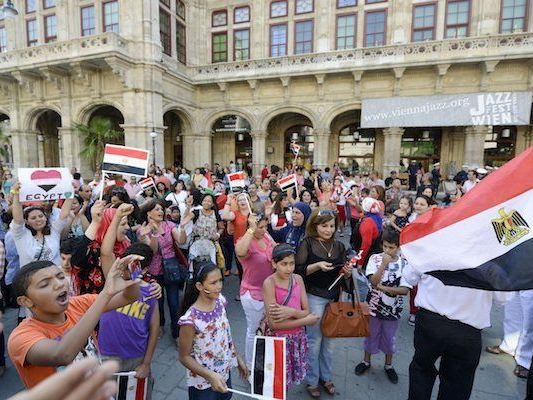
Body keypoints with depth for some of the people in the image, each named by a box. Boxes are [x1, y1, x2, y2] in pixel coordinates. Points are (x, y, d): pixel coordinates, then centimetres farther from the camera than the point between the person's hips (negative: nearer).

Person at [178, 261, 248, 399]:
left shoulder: (220, 301, -12)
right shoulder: (191, 320, -30)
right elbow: (185, 357, -18)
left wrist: (238, 358, 8)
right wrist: (211, 375, -26)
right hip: (203, 383, -5)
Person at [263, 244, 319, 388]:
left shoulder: (298, 279, -4)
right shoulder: (269, 283, -20)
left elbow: (307, 312, -4)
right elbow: (274, 323, -22)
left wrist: (291, 312, -24)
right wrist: (307, 321, -16)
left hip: (298, 336, 5)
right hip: (279, 338, -4)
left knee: (292, 375, 18)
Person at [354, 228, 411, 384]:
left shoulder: (404, 264, -11)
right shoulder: (375, 258, -12)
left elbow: (404, 290, -13)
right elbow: (373, 282, -20)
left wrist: (382, 287, -20)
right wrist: (384, 264, -26)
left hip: (393, 308, 0)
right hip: (374, 305, 0)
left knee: (389, 337, 19)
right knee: (371, 334, 17)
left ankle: (388, 365, 42)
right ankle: (366, 361, 39)